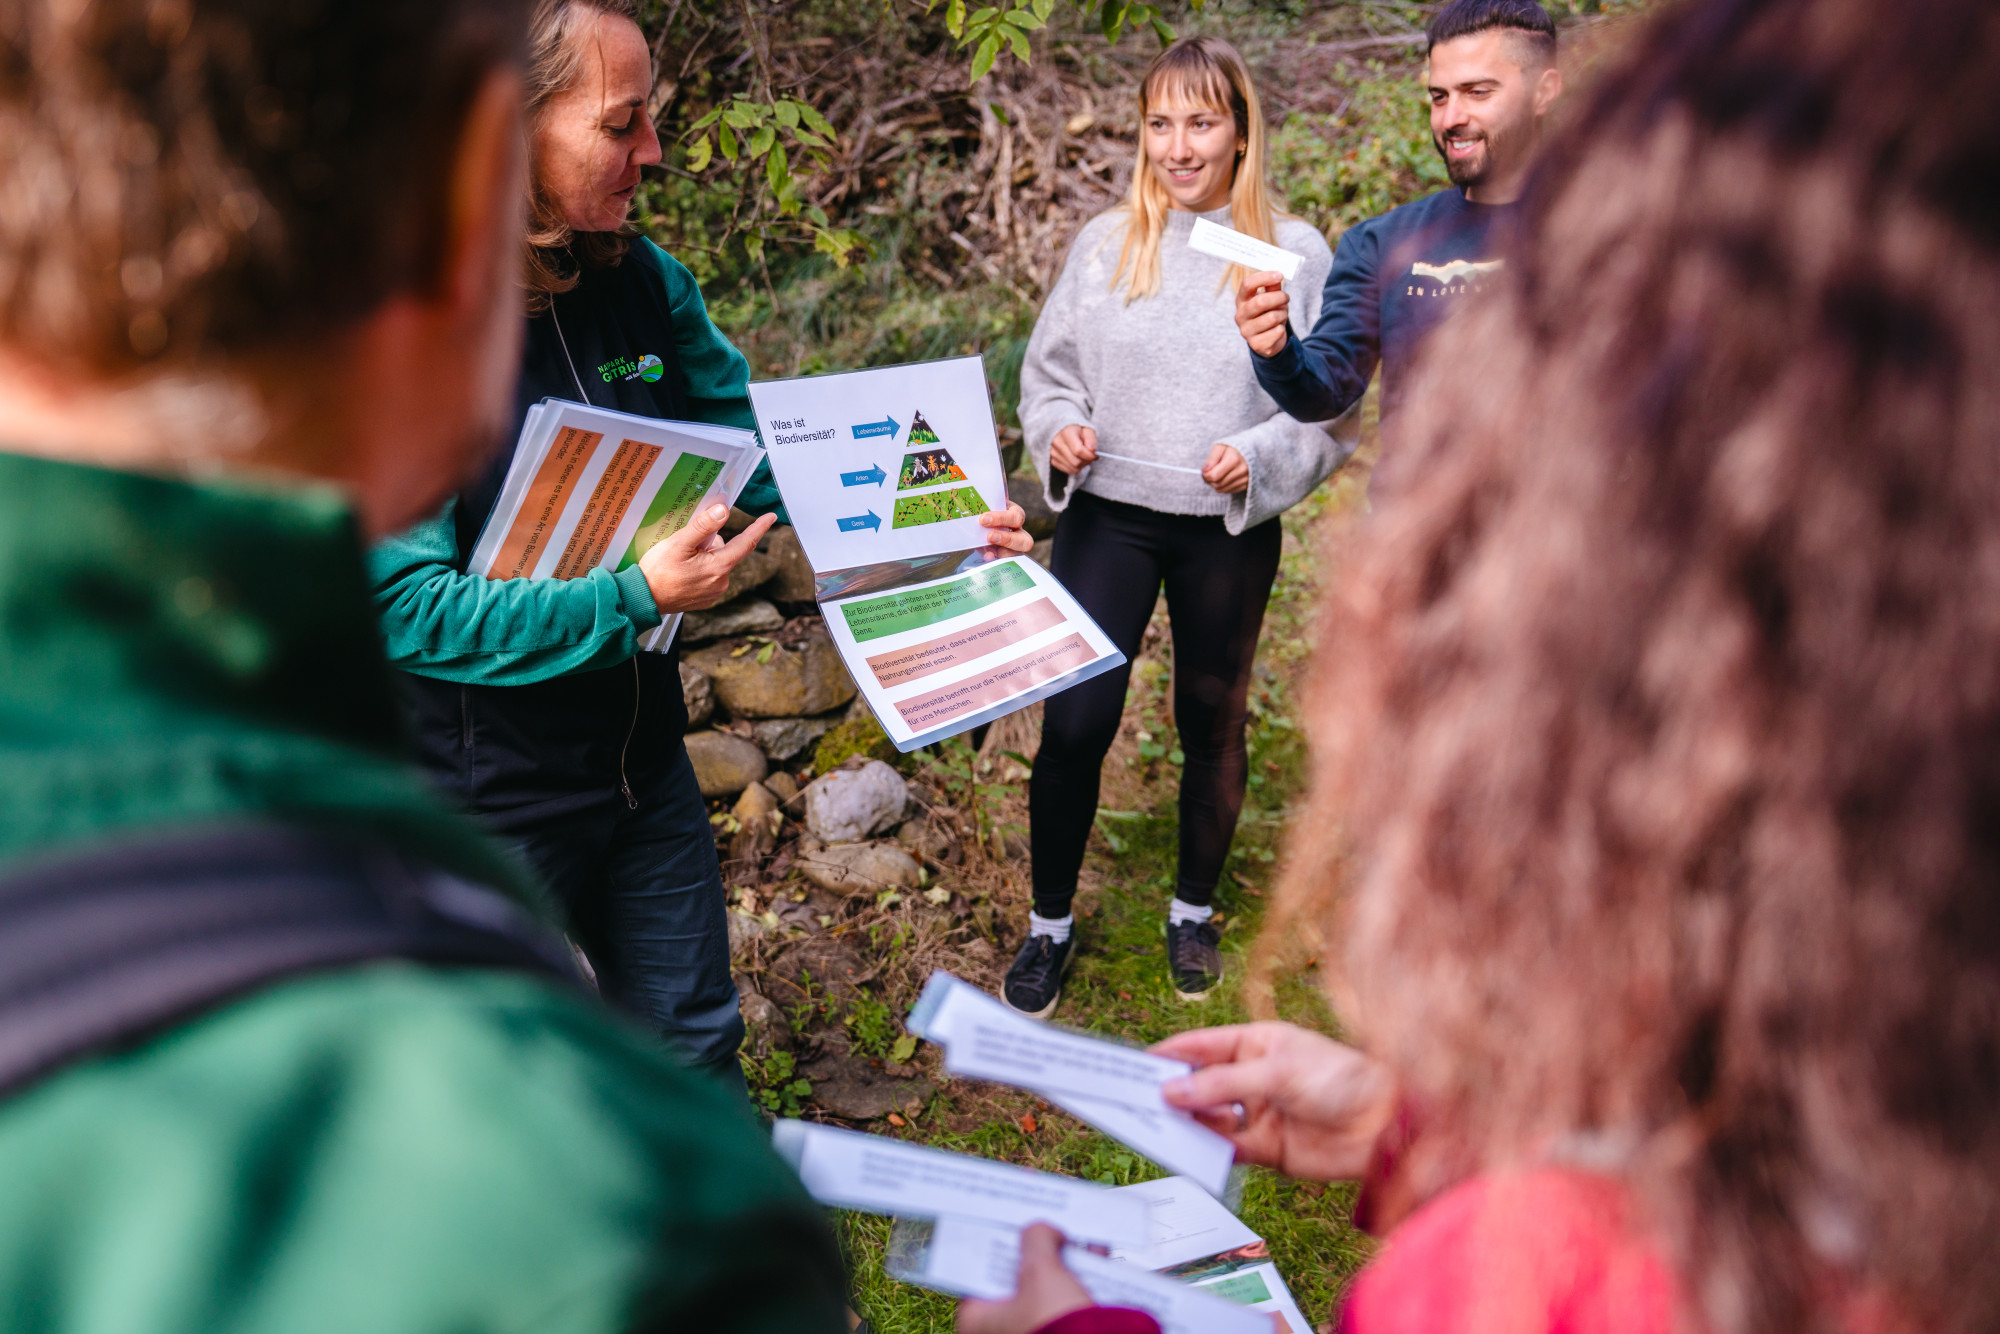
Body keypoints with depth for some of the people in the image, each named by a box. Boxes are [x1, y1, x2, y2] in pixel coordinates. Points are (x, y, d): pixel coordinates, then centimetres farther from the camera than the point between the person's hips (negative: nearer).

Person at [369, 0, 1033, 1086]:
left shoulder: (642, 283, -4)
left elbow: (761, 457, 5)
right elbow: (405, 604, -24)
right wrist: (633, 599, -28)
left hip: (641, 756, 5)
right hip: (484, 793, -5)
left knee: (695, 1046, 22)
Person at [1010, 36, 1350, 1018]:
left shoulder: (1296, 254, -3)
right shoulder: (1104, 242, 2)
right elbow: (1049, 371, 9)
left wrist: (1260, 460, -19)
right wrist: (1058, 432, -11)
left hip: (1230, 530, 0)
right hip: (1107, 516, 1)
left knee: (1212, 723, 14)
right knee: (1073, 722, -4)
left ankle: (1194, 910, 37)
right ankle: (1050, 922, 19)